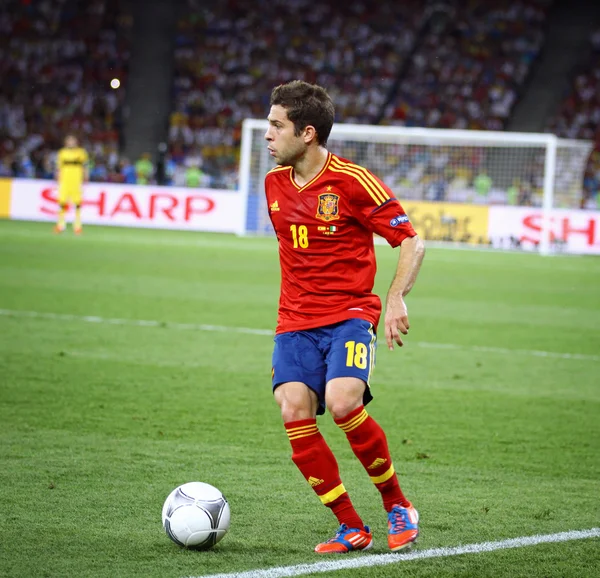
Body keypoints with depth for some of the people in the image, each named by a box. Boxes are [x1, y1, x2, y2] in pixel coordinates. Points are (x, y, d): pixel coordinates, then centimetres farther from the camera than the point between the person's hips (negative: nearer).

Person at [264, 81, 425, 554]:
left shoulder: (352, 181, -9)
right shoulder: (275, 183, 9)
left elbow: (412, 242, -6)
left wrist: (396, 299, -19)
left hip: (349, 314, -5)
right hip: (296, 321, 5)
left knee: (342, 402, -28)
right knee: (294, 411, -17)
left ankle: (398, 506, -5)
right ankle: (351, 529, -6)